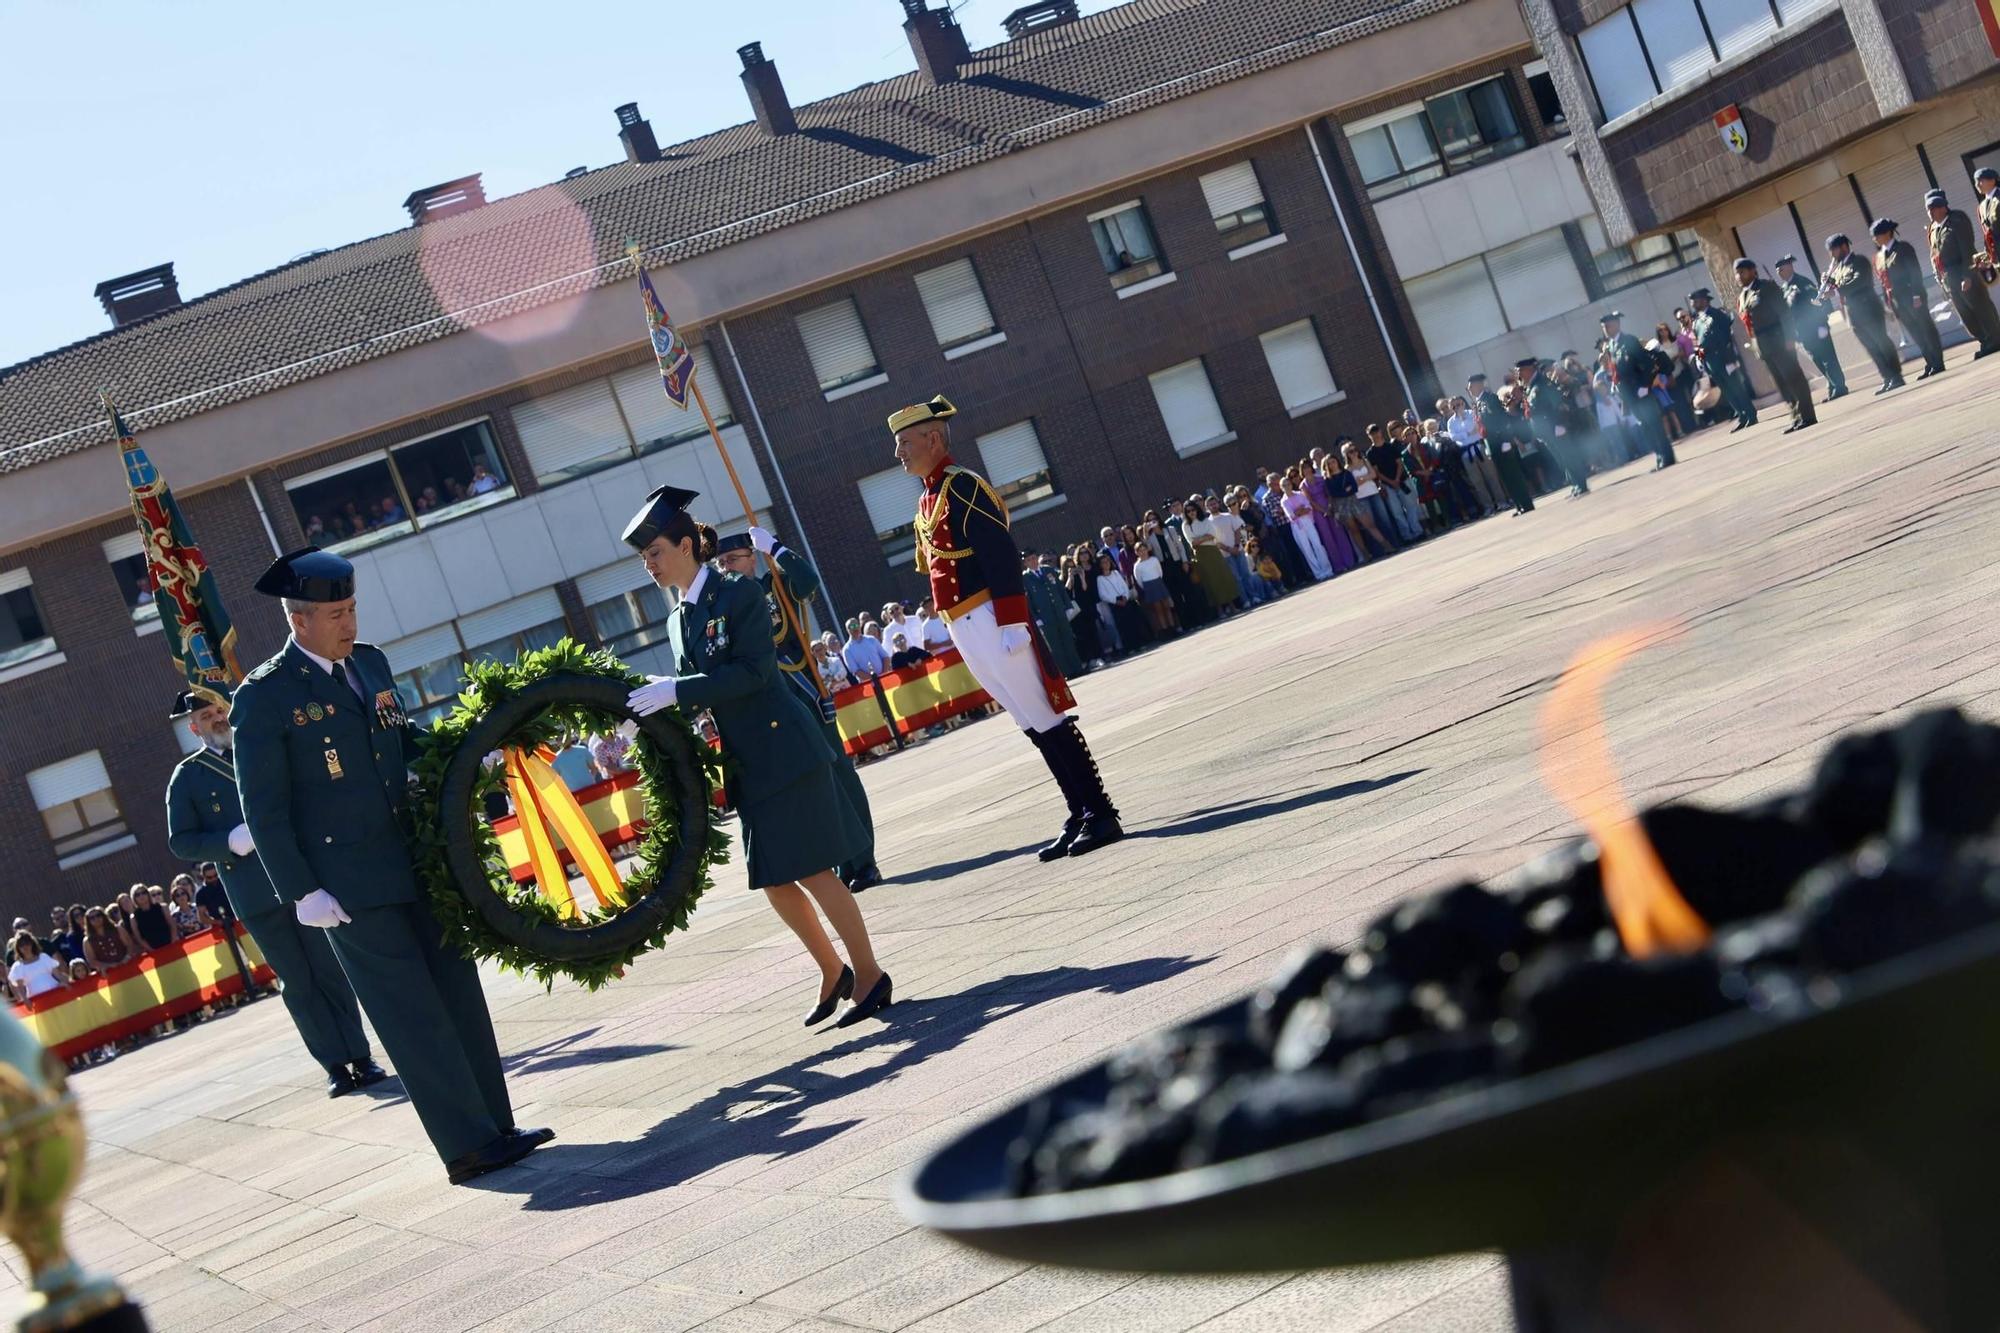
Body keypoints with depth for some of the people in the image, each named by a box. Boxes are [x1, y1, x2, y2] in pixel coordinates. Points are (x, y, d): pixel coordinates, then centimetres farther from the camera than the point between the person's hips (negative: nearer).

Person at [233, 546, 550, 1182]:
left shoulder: (370, 663, 10)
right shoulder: (263, 697, -9)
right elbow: (263, 809, -10)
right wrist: (300, 892, -14)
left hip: (414, 862, 7)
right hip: (351, 888, -7)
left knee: (460, 997, 9)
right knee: (414, 1018, -5)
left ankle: (496, 1128, 18)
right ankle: (468, 1147, -2)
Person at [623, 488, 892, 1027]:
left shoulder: (739, 593, -10)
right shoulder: (677, 622, 12)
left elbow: (753, 672, -19)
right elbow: (698, 695, 14)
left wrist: (677, 690, -22)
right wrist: (657, 698, -4)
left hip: (785, 751, -7)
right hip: (747, 764, 8)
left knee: (813, 872, -5)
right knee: (775, 881, 9)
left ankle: (869, 973, 6)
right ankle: (832, 972, 25)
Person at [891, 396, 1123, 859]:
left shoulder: (962, 486, -11)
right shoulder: (927, 500, 17)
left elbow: (1003, 556, -18)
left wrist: (1011, 624, -23)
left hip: (992, 624, -9)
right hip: (967, 630, 9)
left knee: (1047, 719, -5)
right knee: (1033, 725, 11)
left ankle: (1102, 815, 0)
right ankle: (1081, 818, 15)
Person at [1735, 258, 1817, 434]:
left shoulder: (1767, 286, -6)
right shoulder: (1743, 297, 15)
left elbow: (1784, 312, -11)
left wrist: (1788, 338, -18)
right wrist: (1755, 345, 9)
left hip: (1777, 339, -7)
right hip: (1762, 345, 7)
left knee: (1793, 377, -5)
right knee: (1782, 383, 8)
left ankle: (1807, 417, -3)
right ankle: (1797, 417, 12)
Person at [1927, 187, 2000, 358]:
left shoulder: (1957, 220, -9)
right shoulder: (1933, 228, 13)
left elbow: (1967, 249, -15)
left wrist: (1967, 276, -21)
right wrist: (1940, 278, 9)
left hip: (1965, 273, -8)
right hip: (1948, 278, 8)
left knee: (1981, 307, -2)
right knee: (1966, 314, 9)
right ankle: (1985, 343, 18)